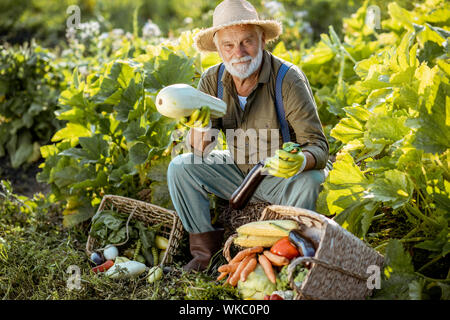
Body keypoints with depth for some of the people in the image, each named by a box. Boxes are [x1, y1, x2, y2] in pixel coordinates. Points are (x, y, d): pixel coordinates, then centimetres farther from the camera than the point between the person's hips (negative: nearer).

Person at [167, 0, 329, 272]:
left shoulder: (289, 80, -21)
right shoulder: (212, 81, -8)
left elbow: (318, 145, -24)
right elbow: (200, 151, -6)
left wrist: (301, 161, -47)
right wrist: (200, 125, -29)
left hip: (284, 177, -4)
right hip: (239, 174, 5)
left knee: (309, 181, -36)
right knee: (180, 167, -12)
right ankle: (206, 251, -2)